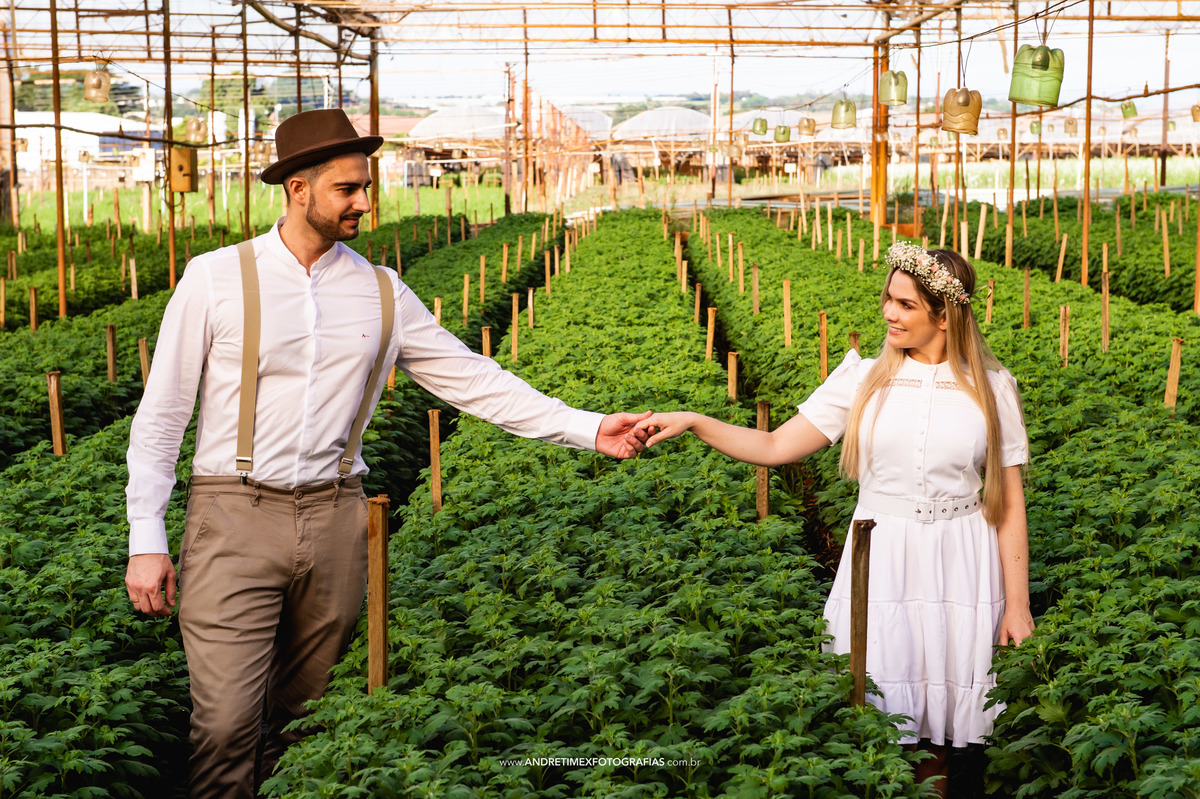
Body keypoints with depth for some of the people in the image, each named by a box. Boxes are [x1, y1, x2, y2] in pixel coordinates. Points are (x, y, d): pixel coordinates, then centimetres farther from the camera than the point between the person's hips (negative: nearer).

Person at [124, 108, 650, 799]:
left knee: (303, 721, 10)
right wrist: (146, 540, -4)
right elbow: (162, 413, 1)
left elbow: (473, 379, 7)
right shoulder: (215, 280, -2)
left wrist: (591, 430, -1)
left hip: (334, 519, 3)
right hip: (236, 517, -3)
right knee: (226, 725, -8)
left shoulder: (382, 294, 7)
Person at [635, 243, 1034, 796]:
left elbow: (1009, 502, 2)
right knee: (877, 708, -1)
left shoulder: (992, 388, 1)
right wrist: (694, 423, -12)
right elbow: (776, 447, 1)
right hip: (880, 563, 1)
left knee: (940, 721, 4)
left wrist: (1017, 604, -1)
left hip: (959, 566, 0)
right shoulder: (862, 380, 2)